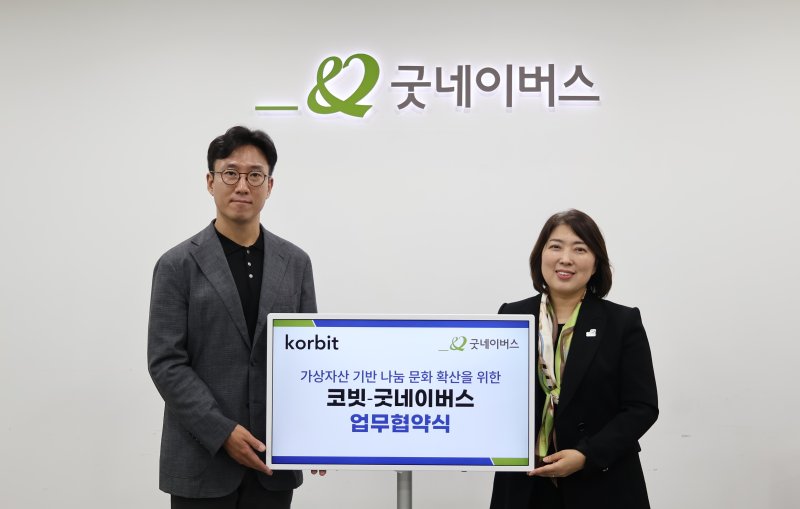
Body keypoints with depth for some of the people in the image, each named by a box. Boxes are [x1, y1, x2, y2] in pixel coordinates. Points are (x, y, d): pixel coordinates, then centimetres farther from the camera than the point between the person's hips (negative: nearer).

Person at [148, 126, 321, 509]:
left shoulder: (295, 263, 6)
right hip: (202, 460, -3)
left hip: (273, 457, 3)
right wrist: (222, 432, -17)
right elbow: (166, 363, -9)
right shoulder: (178, 266, -4)